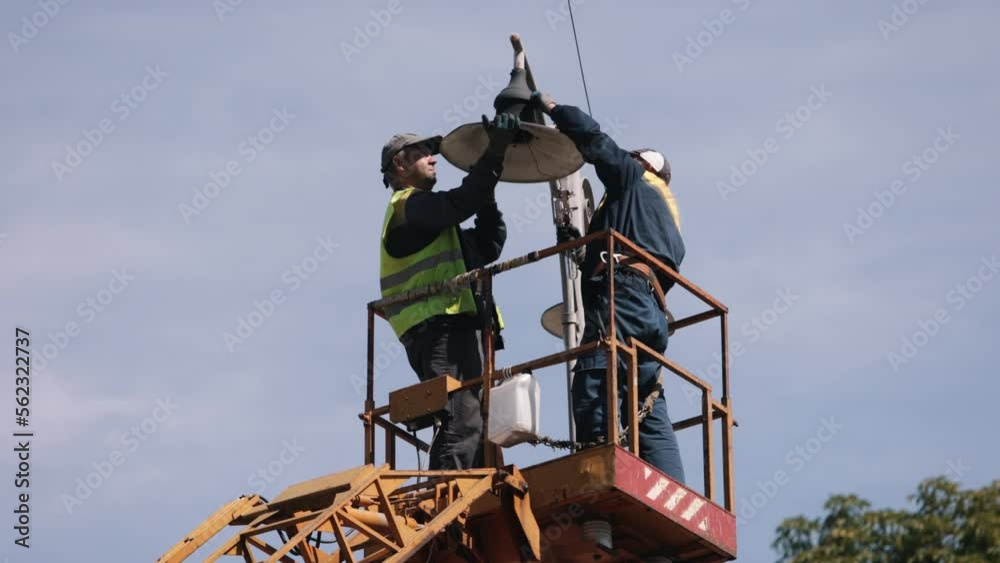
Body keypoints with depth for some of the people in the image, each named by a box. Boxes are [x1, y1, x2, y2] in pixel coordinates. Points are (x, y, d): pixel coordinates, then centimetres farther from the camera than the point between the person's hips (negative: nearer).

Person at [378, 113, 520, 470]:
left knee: (472, 427, 4)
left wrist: (486, 195, 15)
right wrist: (494, 153, -16)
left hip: (451, 327, 10)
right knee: (462, 422, -22)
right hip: (439, 325, -10)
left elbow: (489, 246, 26)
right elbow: (461, 202, -16)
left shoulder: (425, 215, 31)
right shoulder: (408, 206, 2)